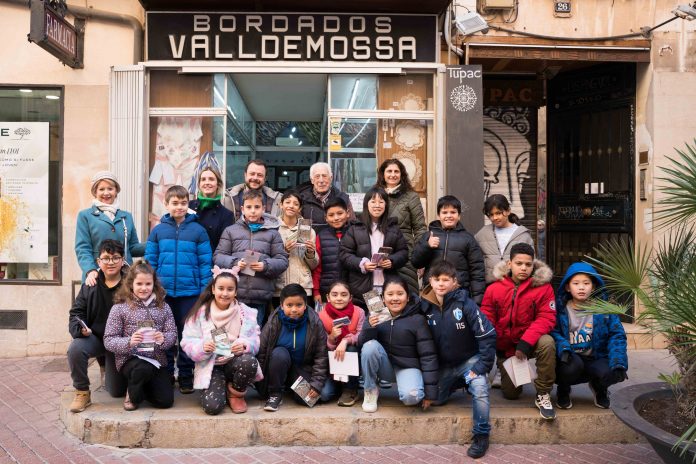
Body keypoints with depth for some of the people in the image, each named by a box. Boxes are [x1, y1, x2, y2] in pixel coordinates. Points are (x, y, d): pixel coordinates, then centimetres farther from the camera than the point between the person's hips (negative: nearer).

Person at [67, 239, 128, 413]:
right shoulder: (90, 285, -3)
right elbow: (76, 313, -2)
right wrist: (80, 328, -23)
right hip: (94, 337, 2)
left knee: (117, 391, 5)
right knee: (75, 349, -34)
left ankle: (108, 368, 42)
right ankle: (82, 393, -8)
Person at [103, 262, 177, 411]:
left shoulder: (163, 307, 5)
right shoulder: (120, 308, -3)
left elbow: (172, 334, 3)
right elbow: (108, 340, -5)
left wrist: (163, 339, -21)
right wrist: (129, 342, -24)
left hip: (157, 359, 3)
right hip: (130, 358, -3)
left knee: (166, 400, -8)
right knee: (144, 369, -37)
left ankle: (142, 384, 24)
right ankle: (133, 394, -1)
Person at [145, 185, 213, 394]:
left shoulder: (198, 230, -1)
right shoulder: (158, 230, 4)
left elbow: (205, 263, -2)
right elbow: (150, 262, 5)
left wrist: (205, 291, -6)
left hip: (190, 292, -1)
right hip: (163, 292, 2)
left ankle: (186, 376, 18)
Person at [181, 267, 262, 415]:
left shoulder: (245, 312, 1)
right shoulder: (201, 312, -3)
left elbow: (255, 339, -3)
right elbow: (187, 342, -5)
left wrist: (244, 345, -25)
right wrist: (202, 347, -26)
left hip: (235, 362, 1)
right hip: (210, 365, -1)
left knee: (250, 362, -36)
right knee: (212, 406, -26)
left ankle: (236, 393, -2)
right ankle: (222, 388, 14)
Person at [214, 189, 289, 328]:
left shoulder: (272, 233, 9)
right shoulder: (231, 230, 10)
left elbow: (282, 260, 5)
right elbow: (218, 256, 7)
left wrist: (266, 265, -12)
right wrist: (234, 263, -10)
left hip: (260, 296, 0)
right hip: (235, 294, 0)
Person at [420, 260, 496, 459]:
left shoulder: (465, 303, -21)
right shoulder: (425, 306, -9)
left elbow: (487, 335, -19)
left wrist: (482, 366, -21)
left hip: (469, 360, -4)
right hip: (443, 364, 4)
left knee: (480, 390, -26)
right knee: (434, 399, 2)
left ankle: (481, 435, -5)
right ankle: (458, 384, 32)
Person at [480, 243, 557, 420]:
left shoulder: (543, 287, -13)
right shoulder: (494, 289, -8)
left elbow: (546, 318, -19)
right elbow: (486, 321, -4)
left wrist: (525, 343, -30)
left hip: (531, 342, -1)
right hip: (505, 346, 2)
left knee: (547, 343, -36)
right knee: (511, 394, 3)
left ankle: (543, 395, -18)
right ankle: (505, 372, 41)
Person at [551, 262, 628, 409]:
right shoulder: (560, 309, -4)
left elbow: (616, 335, -5)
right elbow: (553, 333, -11)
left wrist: (619, 362, -19)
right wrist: (563, 348, -32)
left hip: (595, 359, 1)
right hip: (571, 360, -1)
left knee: (609, 372, -30)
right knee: (573, 365, -35)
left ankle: (599, 388, 12)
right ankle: (563, 391, 3)